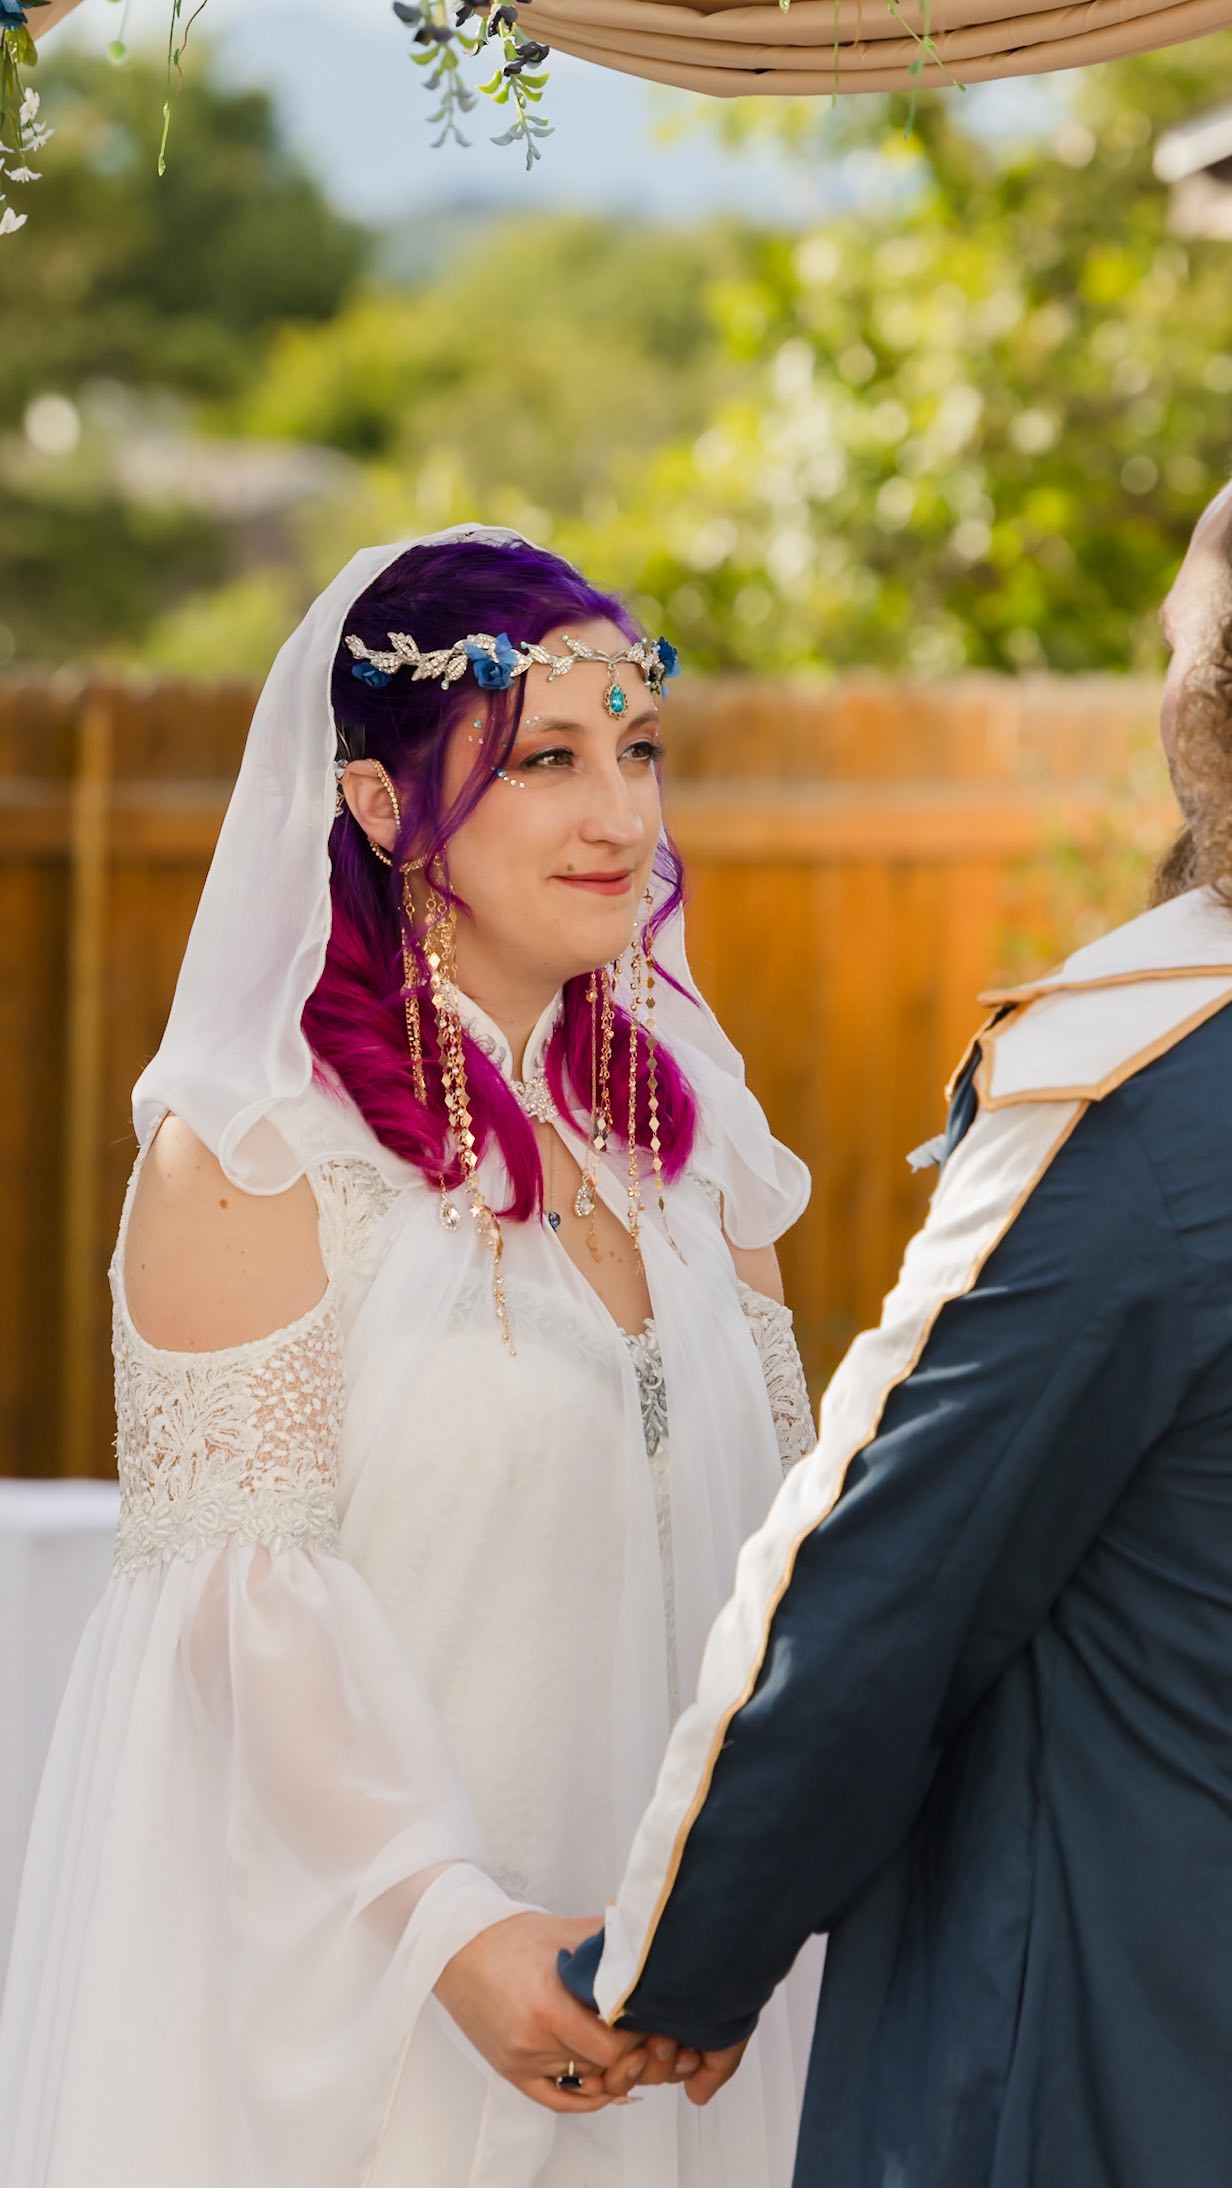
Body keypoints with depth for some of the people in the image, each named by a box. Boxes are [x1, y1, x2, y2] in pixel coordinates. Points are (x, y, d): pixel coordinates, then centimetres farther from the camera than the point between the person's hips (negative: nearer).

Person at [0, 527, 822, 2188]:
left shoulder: (682, 1122, 8)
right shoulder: (252, 1156, -12)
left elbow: (773, 1510, 9)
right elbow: (245, 1588, -16)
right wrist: (454, 1923, -24)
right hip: (335, 1960, -6)